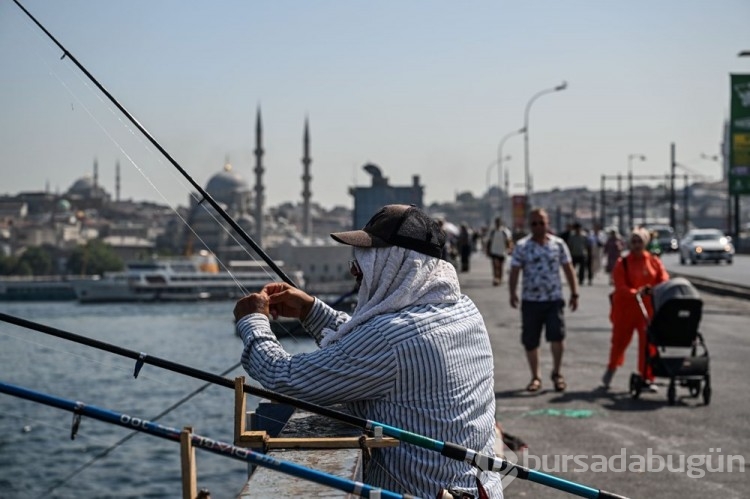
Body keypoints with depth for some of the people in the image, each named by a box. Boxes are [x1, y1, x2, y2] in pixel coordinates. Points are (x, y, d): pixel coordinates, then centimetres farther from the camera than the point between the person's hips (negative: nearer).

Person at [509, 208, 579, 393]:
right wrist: (512, 293, -15)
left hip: (554, 299, 0)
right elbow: (515, 271, -4)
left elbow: (568, 269, 9)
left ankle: (556, 373, 8)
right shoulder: (522, 246, 0)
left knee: (557, 336, -11)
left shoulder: (558, 244, 5)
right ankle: (536, 377, 18)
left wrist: (574, 293, 5)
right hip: (530, 300, 0)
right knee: (530, 341, 3)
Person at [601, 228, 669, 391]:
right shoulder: (622, 263, -2)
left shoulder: (655, 262, 5)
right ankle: (611, 368, 32)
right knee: (619, 340, 8)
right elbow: (620, 287, -12)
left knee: (648, 343, 1)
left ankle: (647, 377, 10)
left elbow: (664, 282, -1)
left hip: (649, 309, 1)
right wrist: (636, 292, -30)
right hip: (625, 309, -1)